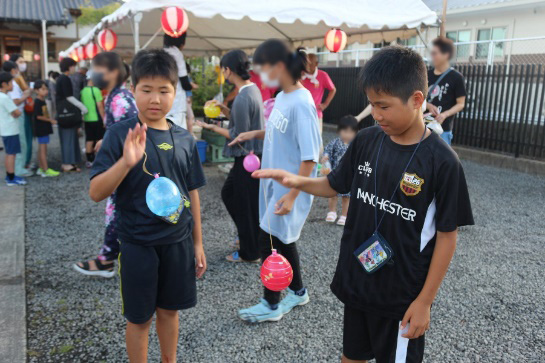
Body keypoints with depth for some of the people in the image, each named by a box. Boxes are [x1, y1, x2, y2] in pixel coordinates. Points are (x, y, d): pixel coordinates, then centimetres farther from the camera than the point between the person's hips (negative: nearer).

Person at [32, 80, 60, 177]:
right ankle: (46, 170, -2)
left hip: (44, 128, 10)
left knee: (41, 148, 14)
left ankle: (41, 168, 22)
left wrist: (50, 120, 9)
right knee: (43, 148, -6)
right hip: (41, 128, -10)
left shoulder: (43, 101, 13)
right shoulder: (38, 102, -16)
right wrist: (50, 120, -15)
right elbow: (38, 116, -20)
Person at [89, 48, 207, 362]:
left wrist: (198, 243, 9)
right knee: (140, 318, 13)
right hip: (138, 244, -3)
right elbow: (96, 193, -15)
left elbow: (192, 194, 6)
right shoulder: (121, 134, -11)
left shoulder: (185, 139, -1)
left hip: (178, 242, 4)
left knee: (169, 310, 20)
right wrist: (127, 161, -32)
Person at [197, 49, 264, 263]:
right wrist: (224, 110, 8)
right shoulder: (253, 89, 7)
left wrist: (213, 128, -9)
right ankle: (248, 235, 35)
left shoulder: (242, 99, -23)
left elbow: (239, 136, -20)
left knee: (246, 204, 4)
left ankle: (250, 253, 21)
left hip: (248, 159, -10)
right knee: (228, 193, 23)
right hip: (252, 155, 10)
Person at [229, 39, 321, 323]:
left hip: (290, 187, -9)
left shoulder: (301, 103, -21)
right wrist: (255, 134, 8)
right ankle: (297, 291, 38)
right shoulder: (282, 96, 5)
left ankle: (271, 305, 18)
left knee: (269, 240, -1)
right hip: (274, 181, 9)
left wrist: (292, 195, -23)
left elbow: (309, 158, -22)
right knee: (282, 238, 18)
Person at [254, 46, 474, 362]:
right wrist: (296, 181, -11)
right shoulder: (366, 141, -5)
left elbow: (447, 236, -13)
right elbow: (334, 186, 8)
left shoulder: (442, 162, -19)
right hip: (356, 279, 5)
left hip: (403, 294, -4)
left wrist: (424, 300, -11)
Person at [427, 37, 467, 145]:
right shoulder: (427, 75, 6)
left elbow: (461, 104, -5)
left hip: (443, 128, -5)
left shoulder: (456, 77, -7)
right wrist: (429, 105, -10)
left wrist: (445, 114, -22)